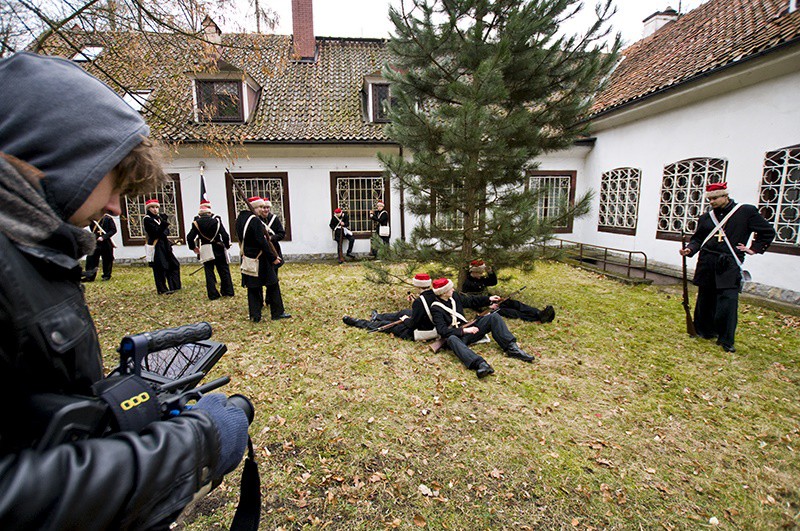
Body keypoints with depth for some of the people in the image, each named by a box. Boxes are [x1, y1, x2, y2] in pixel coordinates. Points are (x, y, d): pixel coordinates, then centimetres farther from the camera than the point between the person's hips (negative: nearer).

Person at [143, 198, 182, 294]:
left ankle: (173, 287, 14)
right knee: (160, 268, -5)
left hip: (164, 245, 8)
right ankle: (162, 290, 4)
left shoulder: (159, 217, 16)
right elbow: (156, 232, -19)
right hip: (156, 247, -8)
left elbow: (166, 232, 12)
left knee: (174, 265, 8)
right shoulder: (147, 219, -7)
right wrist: (164, 223, -31)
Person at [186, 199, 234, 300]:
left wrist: (193, 248, 9)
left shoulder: (197, 222, -4)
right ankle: (228, 291, 15)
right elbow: (225, 235, -12)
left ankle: (213, 294, 7)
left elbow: (190, 237, -8)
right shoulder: (217, 220, -7)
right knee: (224, 271, 11)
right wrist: (227, 245, 4)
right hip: (219, 250, 0)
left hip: (206, 251, 0)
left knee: (209, 273, 7)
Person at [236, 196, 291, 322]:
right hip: (260, 259, -8)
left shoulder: (240, 219, 10)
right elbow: (262, 242, -22)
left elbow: (243, 238, 15)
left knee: (253, 287, 12)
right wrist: (273, 257, -15)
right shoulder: (255, 220, -18)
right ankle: (277, 312, 12)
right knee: (273, 284, 4)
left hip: (247, 258, 8)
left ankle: (255, 316, 16)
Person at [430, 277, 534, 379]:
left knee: (493, 316, -6)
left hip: (467, 330, 7)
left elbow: (471, 301, 21)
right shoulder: (436, 308, -14)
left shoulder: (454, 296, 6)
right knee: (451, 339, -43)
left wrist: (488, 299, 9)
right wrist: (464, 330, -28)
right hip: (455, 336, -7)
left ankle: (512, 348, -14)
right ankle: (480, 364, -61)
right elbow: (442, 330, -22)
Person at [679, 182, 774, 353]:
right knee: (705, 299, 10)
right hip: (707, 263, 4)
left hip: (729, 264, -3)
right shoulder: (706, 217, 11)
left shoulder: (747, 211, 3)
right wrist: (689, 249, -7)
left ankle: (726, 340, -1)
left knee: (728, 301, -10)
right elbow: (697, 239, 12)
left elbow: (768, 231, 11)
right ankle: (705, 331, 27)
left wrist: (754, 249, 4)